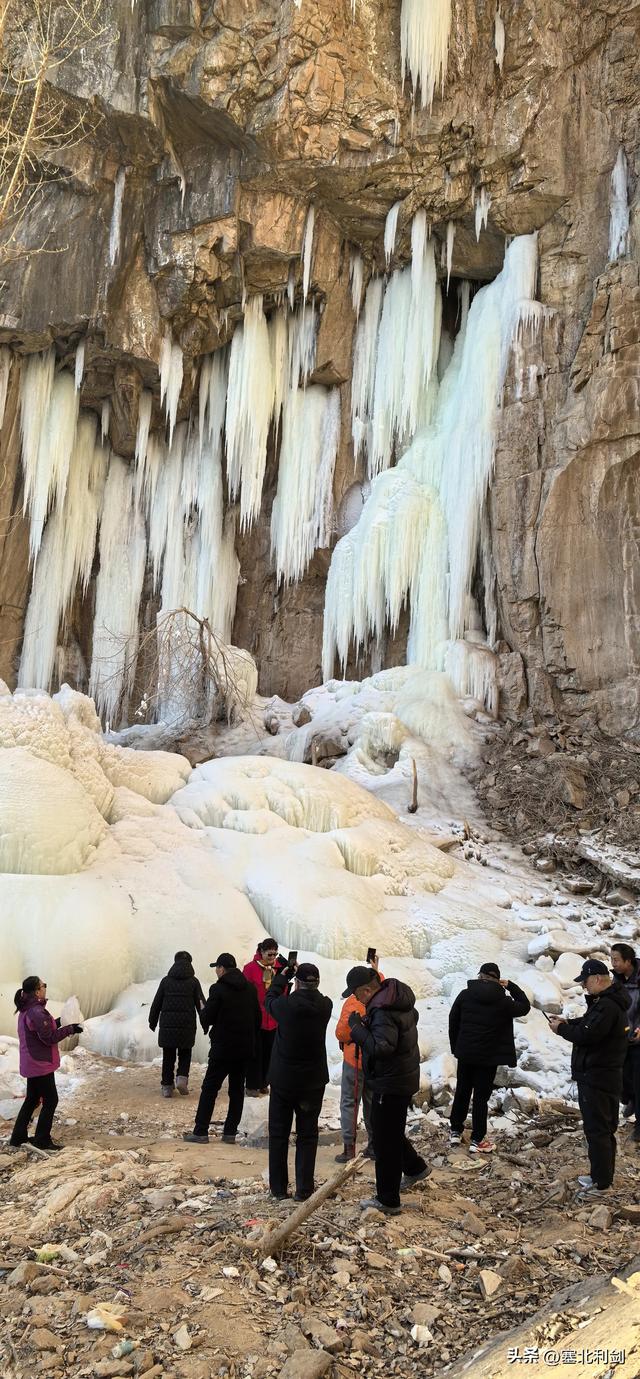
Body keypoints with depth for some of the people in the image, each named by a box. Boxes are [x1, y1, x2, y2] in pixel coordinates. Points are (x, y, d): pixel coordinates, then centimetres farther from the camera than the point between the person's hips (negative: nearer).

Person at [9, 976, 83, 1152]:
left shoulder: (26, 1010, 7)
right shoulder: (37, 1012, -24)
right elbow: (49, 1038, -21)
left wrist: (57, 1023, 7)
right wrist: (70, 1029, -13)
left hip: (31, 1064, 10)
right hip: (41, 1064, -10)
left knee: (31, 1099, 19)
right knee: (50, 1101, 2)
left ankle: (18, 1137, 25)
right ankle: (42, 1140, 8)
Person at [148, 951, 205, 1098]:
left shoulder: (166, 981, 3)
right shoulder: (193, 982, -1)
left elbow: (156, 1003, 7)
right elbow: (201, 1004, 0)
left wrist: (152, 1022, 18)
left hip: (167, 1025, 1)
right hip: (187, 1025, -1)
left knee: (168, 1056, 10)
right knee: (185, 1054, 13)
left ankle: (167, 1086, 9)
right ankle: (182, 1077, -8)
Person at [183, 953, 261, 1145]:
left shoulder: (218, 989, -12)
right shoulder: (250, 989, 6)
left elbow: (207, 1018, -11)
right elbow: (258, 1019, 10)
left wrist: (203, 1010, 11)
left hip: (222, 1049, -5)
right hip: (245, 1048, 5)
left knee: (209, 1088, 3)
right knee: (237, 1089, 11)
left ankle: (201, 1132, 3)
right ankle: (230, 1132, 12)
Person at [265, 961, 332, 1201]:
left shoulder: (285, 1005, -18)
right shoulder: (325, 1006, -12)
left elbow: (269, 999, 4)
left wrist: (282, 976, 15)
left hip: (283, 1080, -1)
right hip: (313, 1082, 1)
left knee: (278, 1134, 12)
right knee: (307, 1136, 10)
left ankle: (278, 1187, 18)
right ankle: (303, 1189, 10)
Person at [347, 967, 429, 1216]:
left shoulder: (383, 1011, -27)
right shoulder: (398, 997, 3)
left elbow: (381, 1048, -36)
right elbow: (413, 1017, 22)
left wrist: (358, 1026, -25)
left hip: (390, 1084, -10)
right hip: (404, 1077, 10)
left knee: (385, 1141, 1)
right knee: (392, 1131, 27)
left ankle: (388, 1201, 10)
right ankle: (415, 1167, 43)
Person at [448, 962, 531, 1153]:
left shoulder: (465, 995, -3)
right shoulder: (503, 1001, -9)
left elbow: (453, 1022, 4)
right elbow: (525, 1006, 9)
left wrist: (455, 1047, 14)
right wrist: (511, 986, 11)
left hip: (465, 1053, 2)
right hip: (489, 1057, -2)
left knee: (462, 1091, 17)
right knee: (481, 1096, 3)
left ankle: (456, 1131, 26)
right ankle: (477, 1140, 8)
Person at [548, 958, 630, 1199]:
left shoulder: (607, 1006, -23)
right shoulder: (606, 1001, 12)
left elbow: (587, 1034, -27)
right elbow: (589, 1024, 22)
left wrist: (561, 1029, -11)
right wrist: (568, 1023, 5)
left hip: (597, 1078, -11)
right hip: (603, 1076, 11)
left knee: (597, 1129, -5)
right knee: (604, 1128, 18)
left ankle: (601, 1182, 1)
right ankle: (601, 1174, 28)